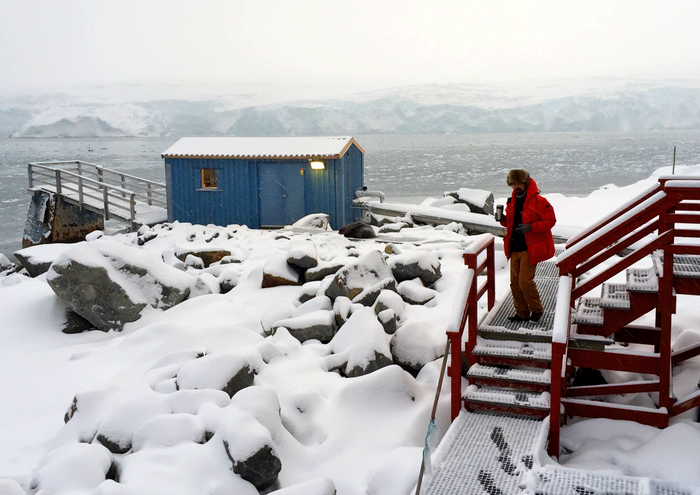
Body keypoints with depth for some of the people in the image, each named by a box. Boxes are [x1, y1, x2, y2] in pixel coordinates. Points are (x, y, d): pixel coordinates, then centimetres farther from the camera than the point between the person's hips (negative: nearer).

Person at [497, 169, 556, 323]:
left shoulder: (538, 201, -11)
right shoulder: (512, 201, 11)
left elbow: (550, 221, -11)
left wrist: (530, 227, -22)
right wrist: (503, 219, 1)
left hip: (530, 248, -7)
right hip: (515, 248, 7)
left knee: (525, 280, -11)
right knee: (515, 281, 8)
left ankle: (537, 309, 12)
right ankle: (522, 312, 21)